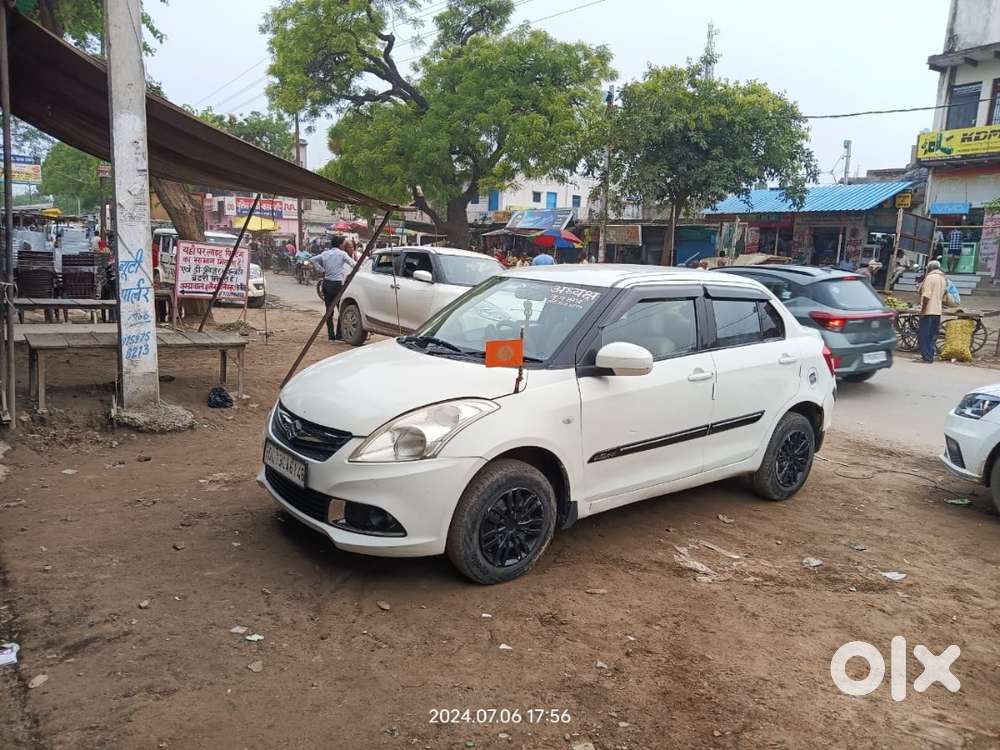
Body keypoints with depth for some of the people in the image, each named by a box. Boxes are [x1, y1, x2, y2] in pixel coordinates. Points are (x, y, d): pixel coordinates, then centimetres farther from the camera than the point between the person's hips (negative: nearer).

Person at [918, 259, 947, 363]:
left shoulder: (930, 277, -11)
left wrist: (922, 310, -15)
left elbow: (926, 296, -18)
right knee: (932, 336, 12)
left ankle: (926, 357, -3)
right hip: (938, 311, 8)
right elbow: (943, 297, 19)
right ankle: (930, 356, 14)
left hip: (928, 311, -8)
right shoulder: (943, 278, 15)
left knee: (924, 335, -3)